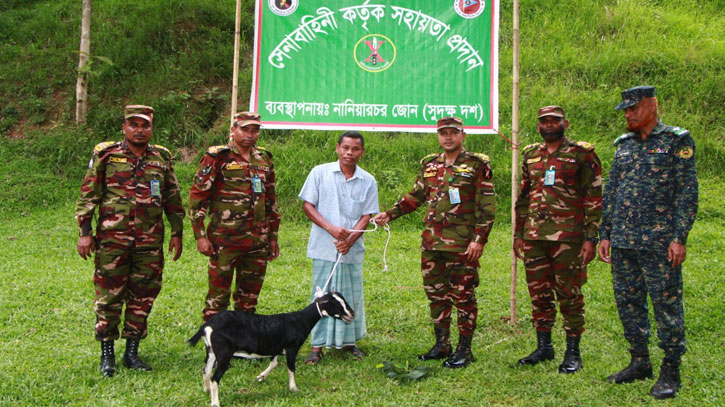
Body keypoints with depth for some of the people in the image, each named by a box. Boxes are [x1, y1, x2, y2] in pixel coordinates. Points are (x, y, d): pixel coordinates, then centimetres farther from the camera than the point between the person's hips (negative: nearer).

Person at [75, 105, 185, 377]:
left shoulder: (162, 159, 11)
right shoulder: (106, 156, 2)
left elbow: (173, 200, 16)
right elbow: (87, 195, 1)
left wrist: (177, 233, 12)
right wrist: (85, 232, -5)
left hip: (150, 241, 3)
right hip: (112, 239, -3)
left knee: (143, 297, 6)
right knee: (109, 296, 1)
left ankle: (132, 352, 19)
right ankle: (107, 355, 13)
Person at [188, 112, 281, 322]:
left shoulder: (264, 159, 14)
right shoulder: (217, 157, -3)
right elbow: (197, 196, -5)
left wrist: (273, 236, 18)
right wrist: (200, 236, -10)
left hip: (258, 242, 5)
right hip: (225, 241, -5)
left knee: (249, 298, 13)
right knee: (218, 296, 0)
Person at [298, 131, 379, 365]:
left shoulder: (368, 181, 6)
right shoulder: (320, 173, 1)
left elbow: (367, 216, 3)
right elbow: (308, 205, -2)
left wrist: (350, 239, -14)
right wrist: (331, 228, -16)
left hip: (353, 249, 2)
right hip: (324, 248, -2)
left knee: (352, 295, 9)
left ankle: (348, 340, 26)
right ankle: (317, 346, 9)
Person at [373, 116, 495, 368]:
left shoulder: (477, 165, -3)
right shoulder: (430, 165, 13)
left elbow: (486, 207, -7)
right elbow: (415, 196, 21)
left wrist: (479, 239, -14)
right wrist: (390, 214, 10)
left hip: (463, 245, -6)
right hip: (432, 243, 6)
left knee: (463, 295, 1)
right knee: (436, 294, 12)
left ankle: (464, 350, 12)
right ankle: (441, 345, 25)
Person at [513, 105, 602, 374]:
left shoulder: (581, 154, 0)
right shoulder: (530, 155, 15)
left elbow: (594, 198, -3)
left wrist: (591, 238, -9)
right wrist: (518, 234, 16)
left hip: (568, 237, -5)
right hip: (534, 237, 5)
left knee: (569, 294, 1)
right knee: (538, 293, 10)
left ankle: (573, 352, 12)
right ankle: (543, 347, 23)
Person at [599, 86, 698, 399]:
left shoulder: (676, 141, -2)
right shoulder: (623, 144, 14)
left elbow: (687, 192, -7)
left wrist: (680, 237, -13)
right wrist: (605, 234, 12)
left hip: (659, 243, -6)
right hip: (623, 243, 6)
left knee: (666, 304, -1)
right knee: (628, 302, 11)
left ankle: (670, 372, 10)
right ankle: (640, 362, 25)